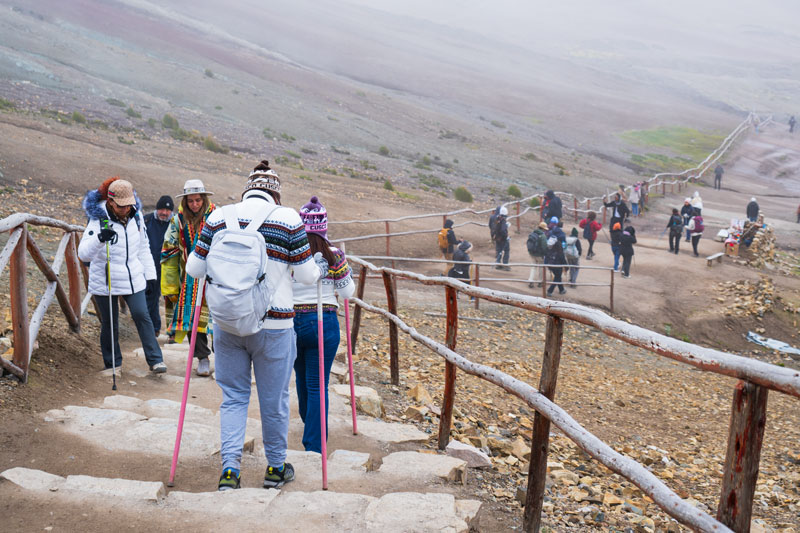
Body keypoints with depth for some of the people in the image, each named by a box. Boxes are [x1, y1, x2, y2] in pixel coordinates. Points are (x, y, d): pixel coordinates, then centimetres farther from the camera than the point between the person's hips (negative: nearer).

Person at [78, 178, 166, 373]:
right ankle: (113, 365, 21)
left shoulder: (135, 215, 1)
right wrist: (100, 238, -44)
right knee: (109, 324, 6)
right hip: (105, 282, -3)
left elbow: (143, 247, 16)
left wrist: (150, 274, 16)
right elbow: (83, 254, -26)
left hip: (133, 279, 3)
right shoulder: (99, 220, -15)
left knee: (142, 316, -7)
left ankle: (155, 360, -2)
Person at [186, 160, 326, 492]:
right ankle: (276, 467, 26)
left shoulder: (218, 218, 3)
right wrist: (321, 268, 21)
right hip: (273, 324, -2)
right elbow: (306, 275, -1)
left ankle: (230, 468, 4)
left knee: (233, 397, 14)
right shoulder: (288, 219, -4)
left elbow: (194, 268, 7)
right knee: (274, 400, 12)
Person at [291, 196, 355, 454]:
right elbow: (347, 292, 0)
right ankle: (314, 446, 2)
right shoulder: (334, 256, -8)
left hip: (291, 321, 2)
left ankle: (310, 427, 46)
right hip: (323, 323, -2)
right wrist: (345, 269, 17)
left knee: (302, 379, 23)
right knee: (317, 385, 3)